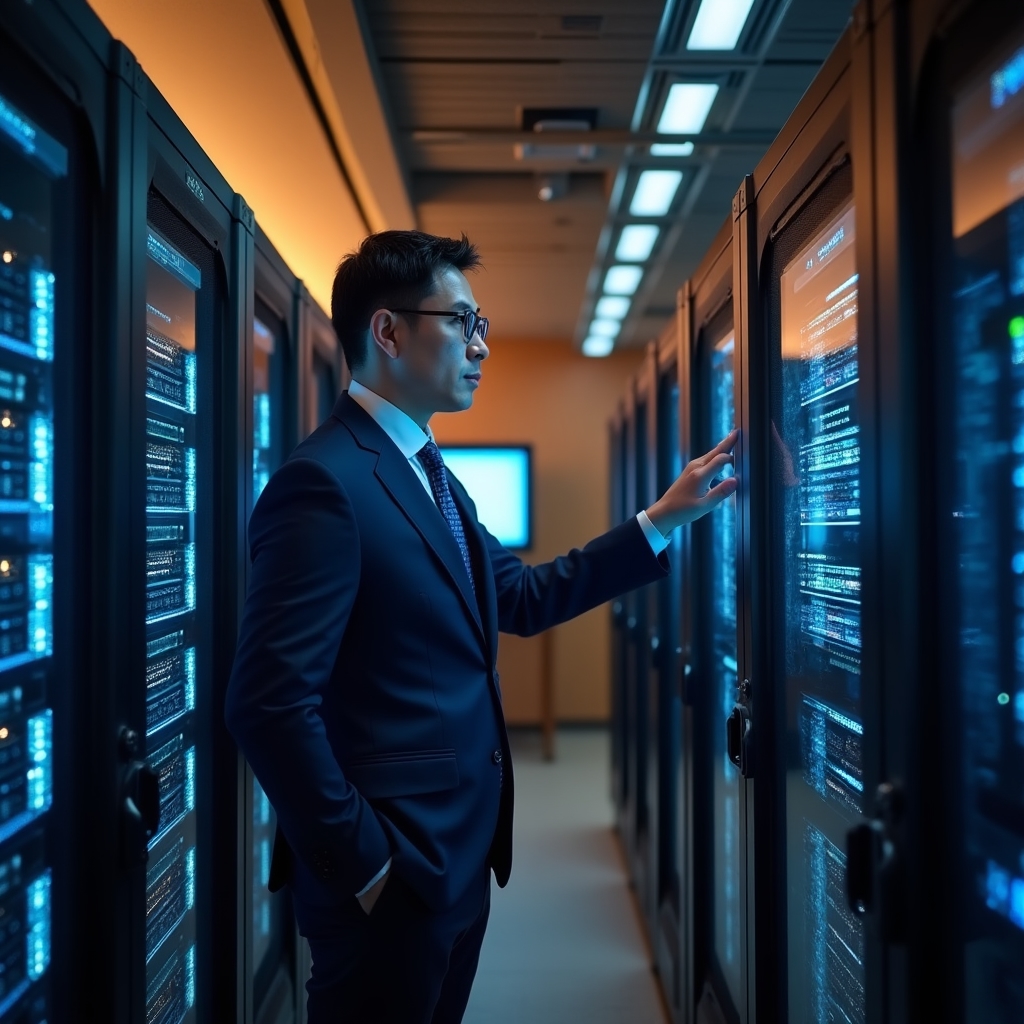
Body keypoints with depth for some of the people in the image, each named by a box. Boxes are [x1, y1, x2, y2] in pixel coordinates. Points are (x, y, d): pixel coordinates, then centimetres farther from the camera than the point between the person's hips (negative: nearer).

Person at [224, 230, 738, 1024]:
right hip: (388, 878, -9)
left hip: (458, 861, 9)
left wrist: (664, 519, 9)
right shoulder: (326, 483, -20)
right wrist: (362, 868, -18)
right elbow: (271, 703, -25)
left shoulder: (429, 474, 11)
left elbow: (524, 596, 13)